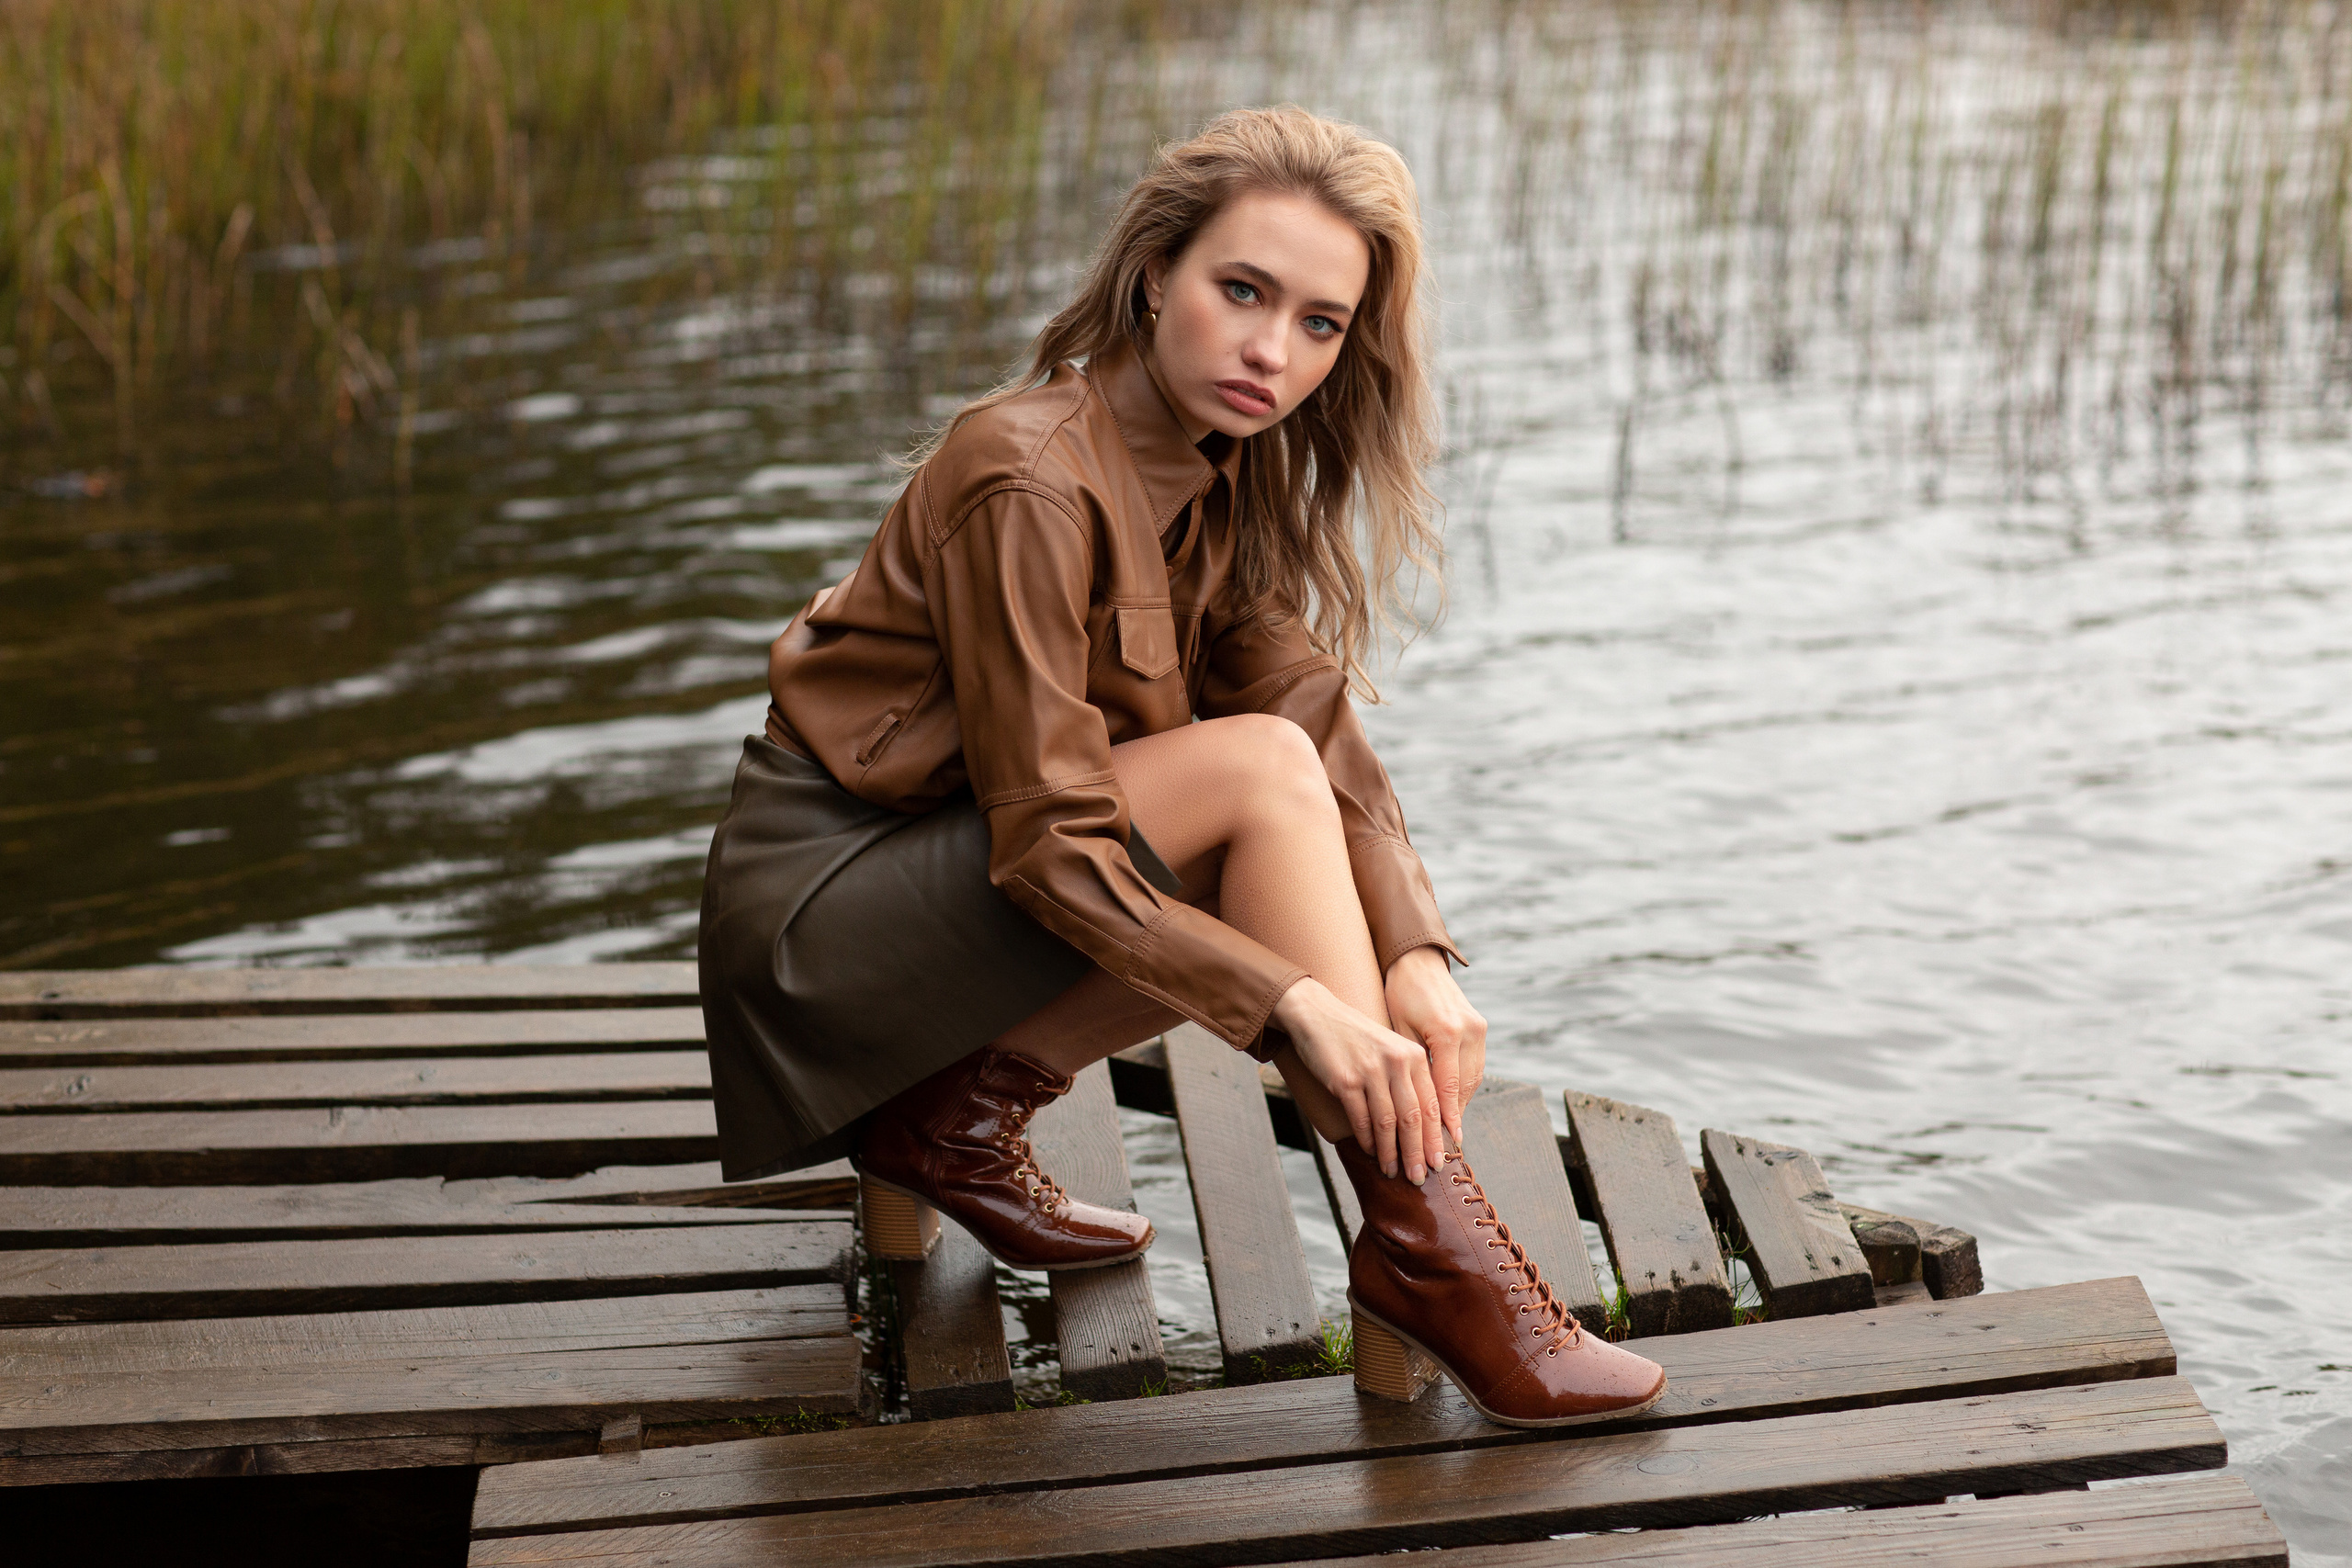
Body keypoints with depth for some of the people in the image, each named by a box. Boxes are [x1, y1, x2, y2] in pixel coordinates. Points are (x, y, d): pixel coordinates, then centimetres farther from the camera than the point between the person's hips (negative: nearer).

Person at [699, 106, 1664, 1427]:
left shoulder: (1225, 476, 3)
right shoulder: (1028, 483, -24)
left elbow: (1325, 725, -4)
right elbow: (1049, 842, -27)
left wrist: (1415, 955, -19)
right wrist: (1296, 1003, -32)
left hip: (942, 875, 8)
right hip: (818, 903, -8)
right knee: (1257, 772, -24)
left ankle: (953, 1116, 2)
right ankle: (1425, 1254, -23)